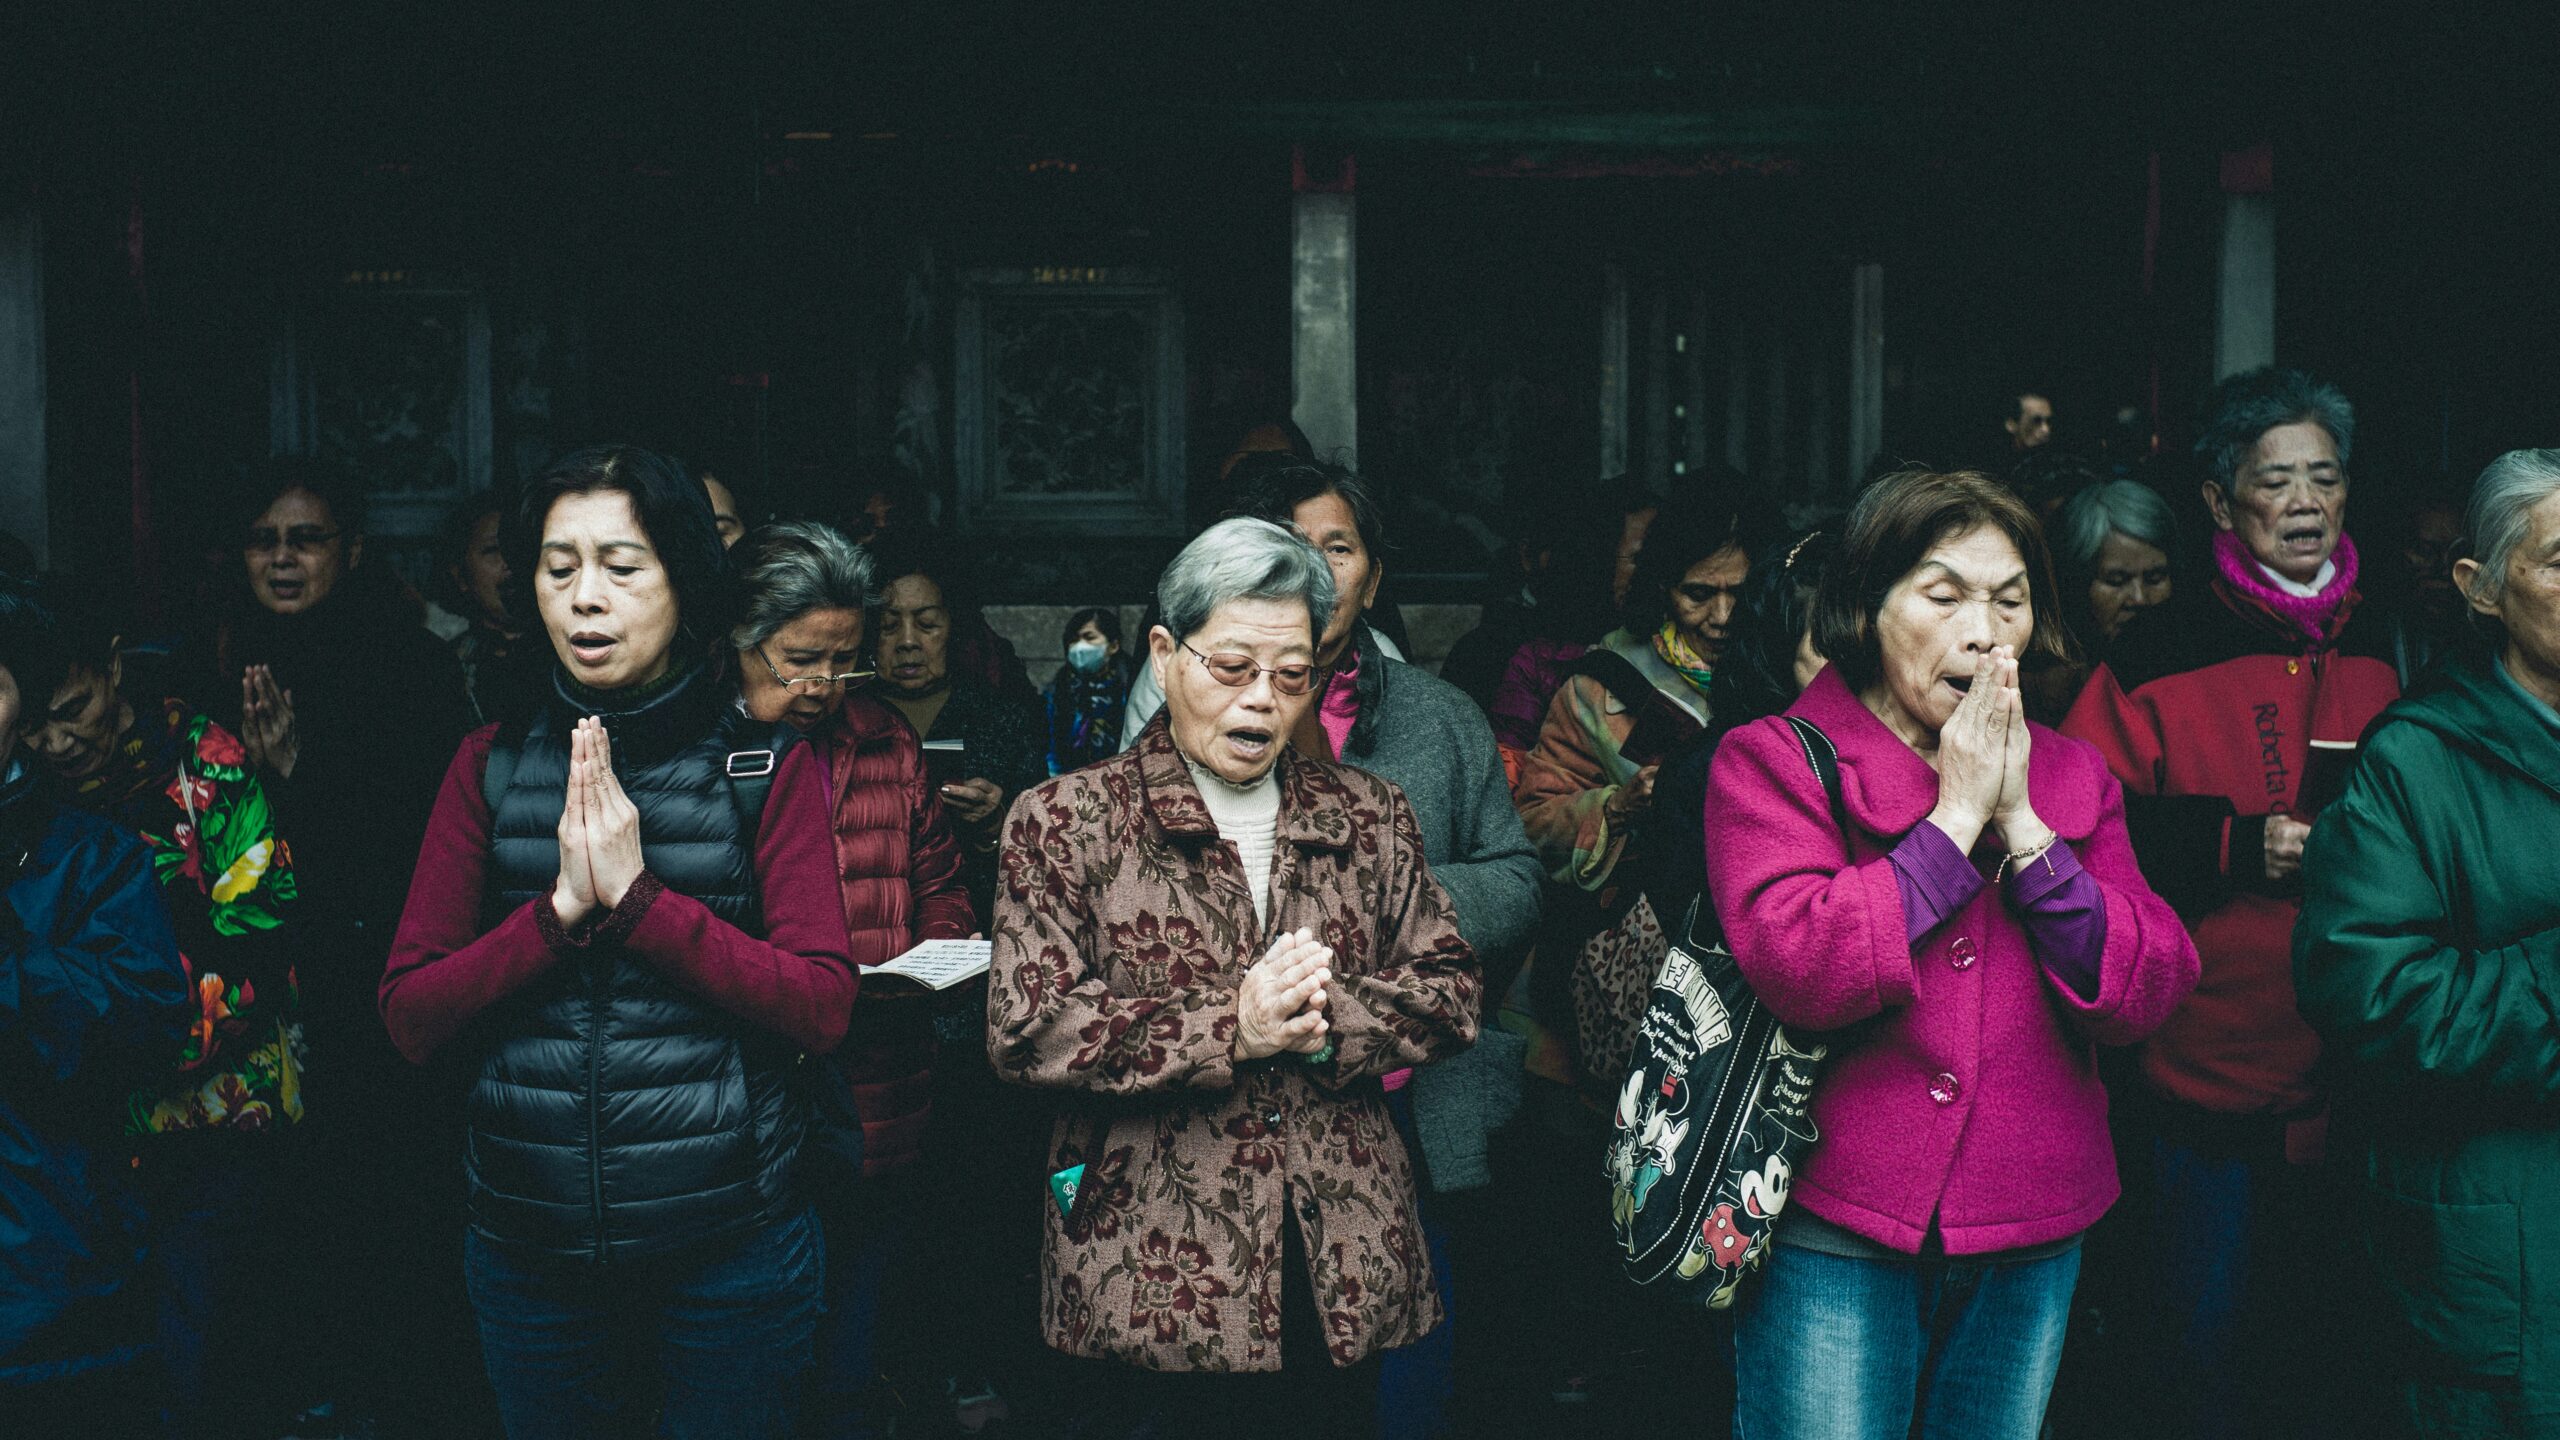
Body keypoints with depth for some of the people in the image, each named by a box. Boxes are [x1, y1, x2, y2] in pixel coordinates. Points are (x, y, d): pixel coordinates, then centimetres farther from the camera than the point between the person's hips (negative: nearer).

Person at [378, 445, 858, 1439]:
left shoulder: (769, 766, -2)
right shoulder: (493, 767, 4)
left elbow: (822, 1008, -12)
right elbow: (410, 1018, -2)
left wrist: (639, 898, -20)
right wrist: (560, 911, -17)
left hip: (729, 1245, -2)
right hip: (529, 1245, 2)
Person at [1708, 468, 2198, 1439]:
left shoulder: (2072, 776, 8)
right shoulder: (1771, 761, -6)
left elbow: (2147, 995, -3)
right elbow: (1796, 967, -22)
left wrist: (2020, 823, -12)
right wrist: (1956, 816, -16)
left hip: (2033, 1235, 4)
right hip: (1837, 1235, -4)